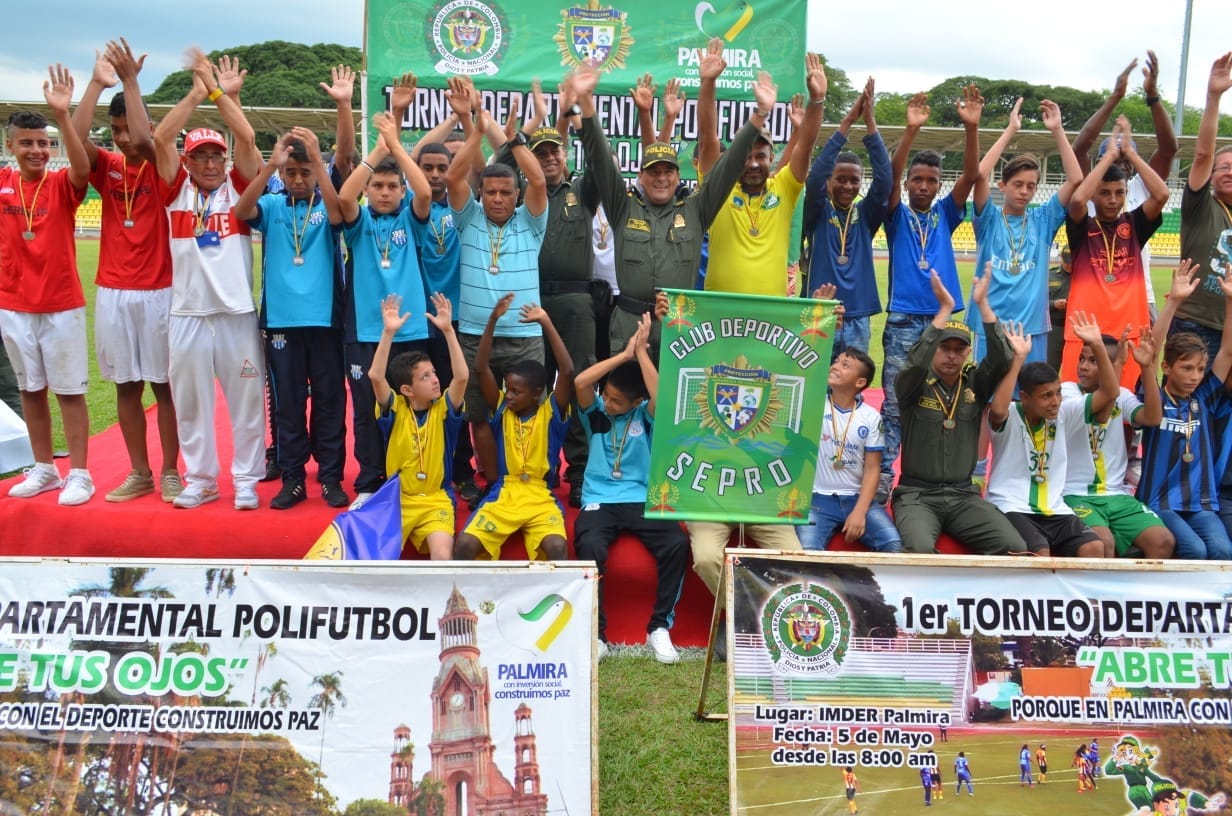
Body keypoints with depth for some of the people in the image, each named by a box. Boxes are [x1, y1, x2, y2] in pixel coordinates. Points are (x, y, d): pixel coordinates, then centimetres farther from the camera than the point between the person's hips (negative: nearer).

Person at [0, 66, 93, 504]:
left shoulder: (62, 184, -6)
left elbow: (83, 167, -26)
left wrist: (62, 114, -38)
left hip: (61, 306, -4)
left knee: (70, 391, 1)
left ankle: (79, 474, 7)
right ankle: (44, 469, 23)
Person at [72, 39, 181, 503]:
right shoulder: (106, 167, 6)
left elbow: (144, 140, -23)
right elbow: (76, 138, -13)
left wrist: (130, 81, -19)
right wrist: (97, 82, -17)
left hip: (158, 292, -3)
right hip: (112, 292, 3)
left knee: (164, 384, 3)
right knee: (126, 386, 7)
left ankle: (170, 473, 12)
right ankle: (139, 474, 16)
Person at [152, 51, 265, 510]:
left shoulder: (238, 188, 6)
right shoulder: (177, 191, 7)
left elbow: (247, 139, -7)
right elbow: (161, 138, -5)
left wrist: (221, 93, -5)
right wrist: (197, 93, -6)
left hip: (237, 312, -1)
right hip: (188, 313, 1)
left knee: (246, 400, 4)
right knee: (190, 402, 8)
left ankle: (246, 481, 14)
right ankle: (199, 480, 20)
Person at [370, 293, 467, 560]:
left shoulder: (443, 410, -1)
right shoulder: (396, 410, -2)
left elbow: (462, 376, -18)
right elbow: (375, 376, -19)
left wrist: (447, 330, -23)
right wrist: (389, 332, -26)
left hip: (435, 501, 0)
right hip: (397, 499, 0)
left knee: (442, 554, -26)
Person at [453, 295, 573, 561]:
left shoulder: (552, 413, 3)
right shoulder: (501, 410, 9)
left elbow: (567, 372, -11)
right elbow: (480, 369, -2)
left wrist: (546, 323, -13)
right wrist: (493, 320, -11)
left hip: (541, 497, -2)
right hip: (503, 494, 2)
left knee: (557, 546, -31)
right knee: (464, 544, -22)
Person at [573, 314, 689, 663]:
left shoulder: (646, 415, 5)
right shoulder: (596, 412, 7)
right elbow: (580, 382, -14)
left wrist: (641, 353, -12)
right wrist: (625, 354, -11)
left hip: (642, 500, 1)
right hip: (599, 500, 0)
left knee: (677, 544, -28)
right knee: (590, 547, -34)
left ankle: (659, 627, -13)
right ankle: (595, 632, -22)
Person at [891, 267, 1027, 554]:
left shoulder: (975, 384, 8)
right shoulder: (914, 386, -1)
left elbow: (1001, 359, -9)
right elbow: (915, 361, -22)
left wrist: (982, 303, -14)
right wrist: (945, 309, -23)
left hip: (964, 495, 4)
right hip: (917, 494, -3)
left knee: (1015, 547, -19)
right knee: (920, 549, -34)